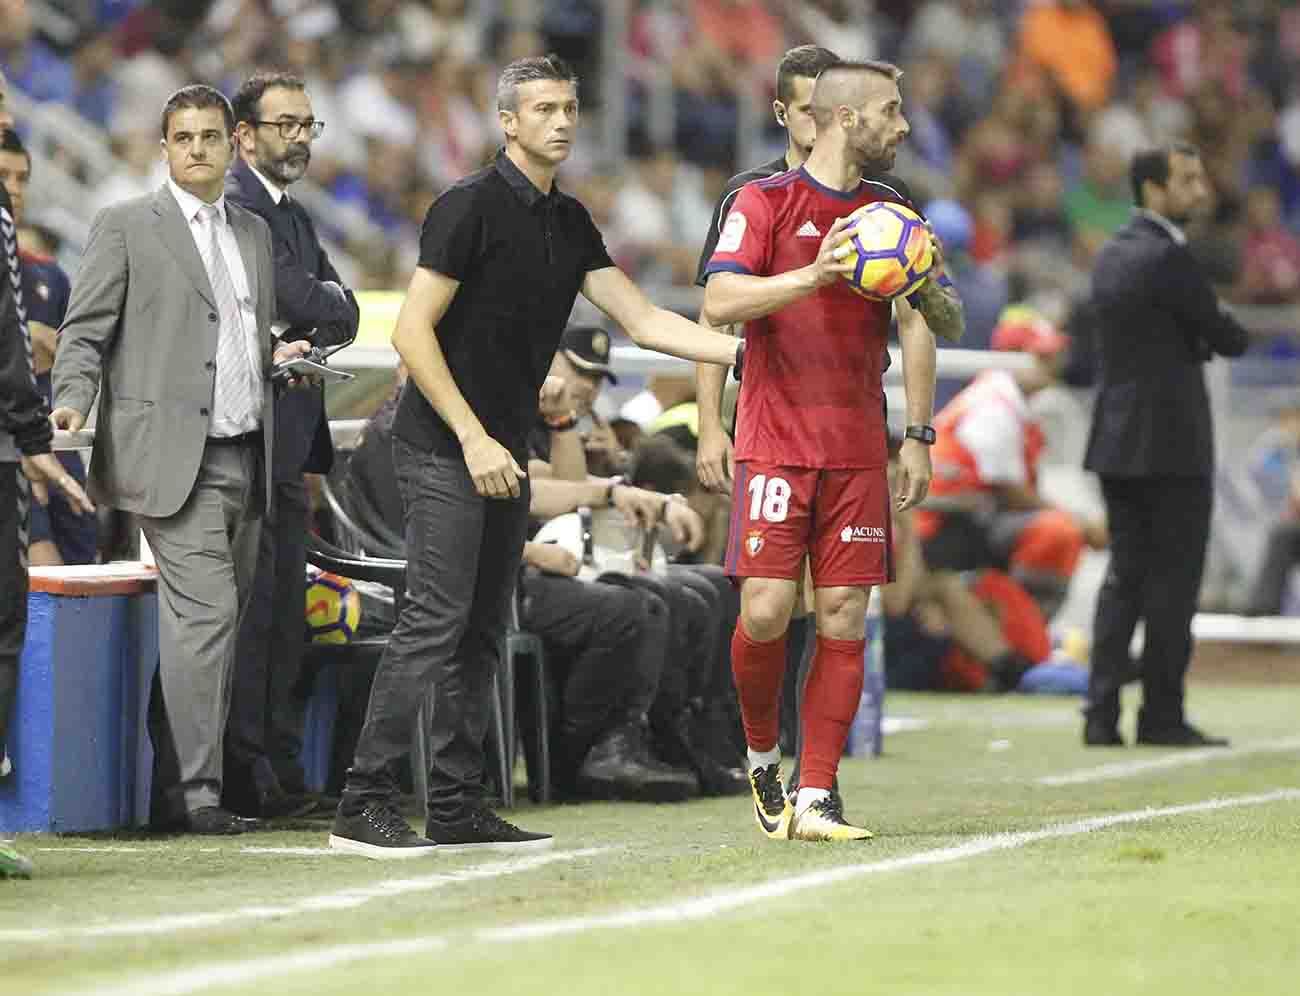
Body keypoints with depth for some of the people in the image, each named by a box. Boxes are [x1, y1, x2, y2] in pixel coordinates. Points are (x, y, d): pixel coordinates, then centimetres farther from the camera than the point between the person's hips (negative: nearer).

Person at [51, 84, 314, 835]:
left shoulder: (255, 233, 19)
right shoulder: (127, 227, 2)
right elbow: (85, 332, -1)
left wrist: (279, 357, 6)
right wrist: (73, 402, -17)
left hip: (245, 456, 6)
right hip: (173, 456, -6)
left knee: (218, 621, 6)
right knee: (205, 612, -14)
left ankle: (176, 785, 12)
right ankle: (195, 791, -12)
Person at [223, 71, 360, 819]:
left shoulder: (295, 217, 21)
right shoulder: (235, 207, -10)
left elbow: (346, 315, 13)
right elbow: (297, 298, -19)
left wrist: (309, 329, -7)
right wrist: (325, 297, 2)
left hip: (289, 441, 9)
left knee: (284, 609, 10)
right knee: (250, 599, -10)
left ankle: (280, 773, 14)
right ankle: (247, 776, -9)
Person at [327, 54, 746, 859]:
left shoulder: (570, 222, 13)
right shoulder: (471, 207, -11)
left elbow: (643, 320, 13)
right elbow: (413, 332, -14)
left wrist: (741, 351, 0)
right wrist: (473, 439, -18)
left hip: (505, 452, 8)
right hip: (444, 450, -8)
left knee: (483, 631, 8)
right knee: (437, 619, -14)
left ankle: (458, 807, 12)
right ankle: (364, 806, -13)